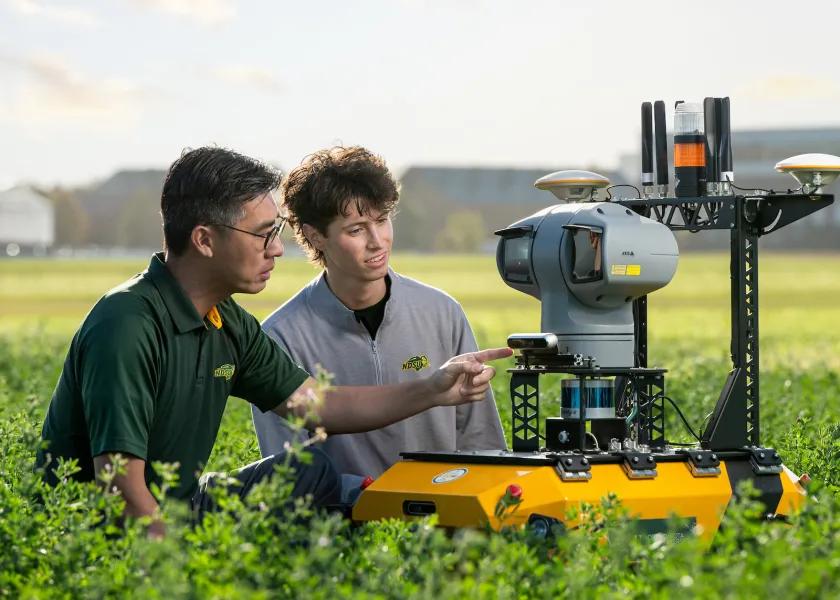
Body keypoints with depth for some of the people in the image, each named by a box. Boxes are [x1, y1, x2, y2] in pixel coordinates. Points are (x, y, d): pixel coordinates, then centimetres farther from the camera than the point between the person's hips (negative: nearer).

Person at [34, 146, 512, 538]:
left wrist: (433, 390, 6)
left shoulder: (226, 322, 4)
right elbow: (121, 486, -28)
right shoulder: (127, 328, -25)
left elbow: (318, 406, 14)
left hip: (172, 512, 9)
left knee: (310, 472, 7)